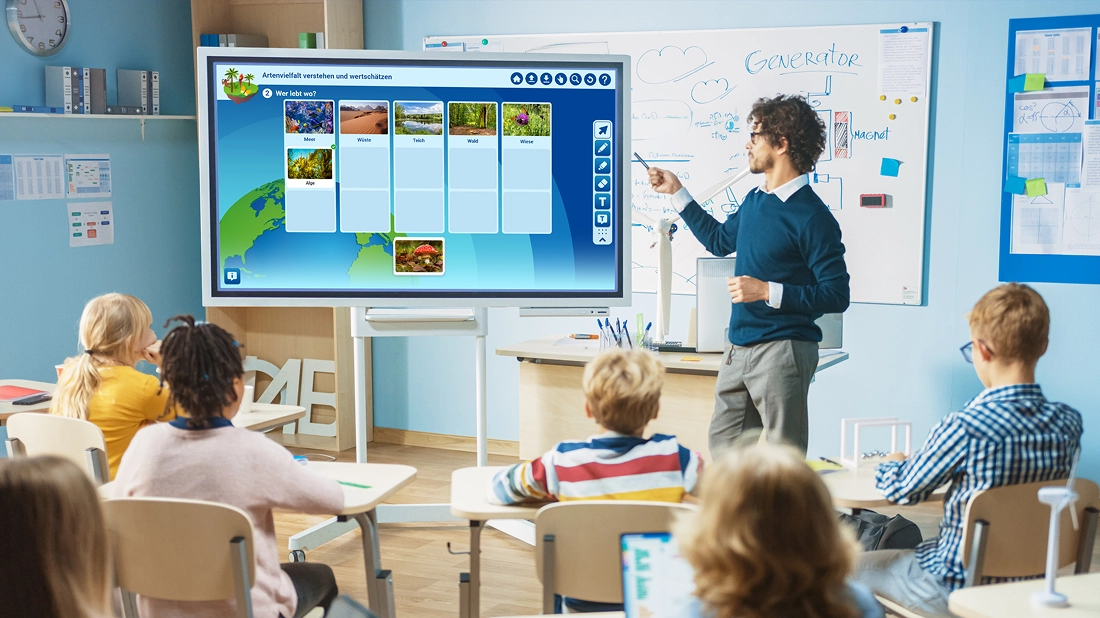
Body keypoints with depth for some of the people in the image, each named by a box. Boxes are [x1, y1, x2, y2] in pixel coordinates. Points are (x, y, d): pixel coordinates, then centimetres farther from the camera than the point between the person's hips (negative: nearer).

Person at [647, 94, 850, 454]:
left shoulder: (811, 216, -14)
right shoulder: (754, 201, 12)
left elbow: (836, 296, -16)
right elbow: (719, 239, 32)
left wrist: (768, 291, -21)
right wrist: (676, 192, 31)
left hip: (783, 352, -8)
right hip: (739, 350, 8)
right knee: (721, 449, 13)